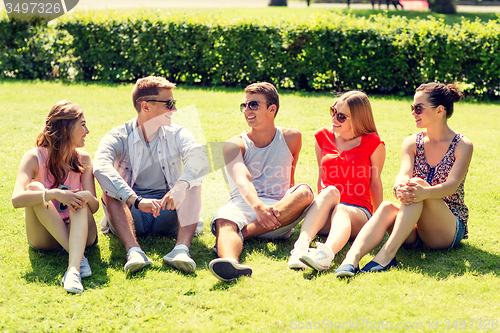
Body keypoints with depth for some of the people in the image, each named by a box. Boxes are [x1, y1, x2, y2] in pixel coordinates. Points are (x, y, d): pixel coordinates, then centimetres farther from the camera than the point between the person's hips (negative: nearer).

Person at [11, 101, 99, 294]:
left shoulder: (83, 159, 3)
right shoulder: (35, 157, -8)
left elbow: (94, 206, -5)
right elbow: (17, 199, -24)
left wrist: (86, 198, -29)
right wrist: (54, 194, -38)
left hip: (79, 231, 2)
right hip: (44, 237, -2)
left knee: (82, 198, -29)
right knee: (35, 188, -26)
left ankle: (74, 269, -53)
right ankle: (78, 256, -36)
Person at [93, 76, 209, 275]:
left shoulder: (176, 134, 1)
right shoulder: (119, 137, -6)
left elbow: (199, 161, -21)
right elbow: (101, 168, -28)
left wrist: (181, 184, -44)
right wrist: (136, 201, -43)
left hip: (168, 214, 1)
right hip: (131, 214, -1)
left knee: (193, 181, -22)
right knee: (110, 189, -27)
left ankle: (182, 248, -42)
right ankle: (133, 250, -46)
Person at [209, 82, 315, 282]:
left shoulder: (291, 138, 12)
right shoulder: (234, 145, 3)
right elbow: (242, 180, -17)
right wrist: (258, 206, -35)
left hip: (279, 211, 2)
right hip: (243, 204, -2)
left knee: (304, 192, -29)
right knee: (223, 221, -36)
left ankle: (241, 235, -35)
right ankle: (230, 261, -71)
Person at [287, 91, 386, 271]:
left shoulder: (372, 143, 2)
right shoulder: (323, 136, 12)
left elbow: (375, 183, 6)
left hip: (358, 211, -3)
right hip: (323, 219, 3)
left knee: (341, 212, -38)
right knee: (331, 192, -33)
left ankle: (327, 253, -72)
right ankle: (301, 245, -57)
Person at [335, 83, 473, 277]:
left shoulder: (463, 146, -2)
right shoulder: (412, 143, 9)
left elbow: (452, 184, -19)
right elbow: (403, 175, -11)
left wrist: (423, 192, -41)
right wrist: (400, 189, -37)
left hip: (449, 229, -3)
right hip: (413, 232, 3)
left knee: (418, 184, -31)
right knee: (387, 207, -31)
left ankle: (388, 253, -44)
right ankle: (351, 259, -53)